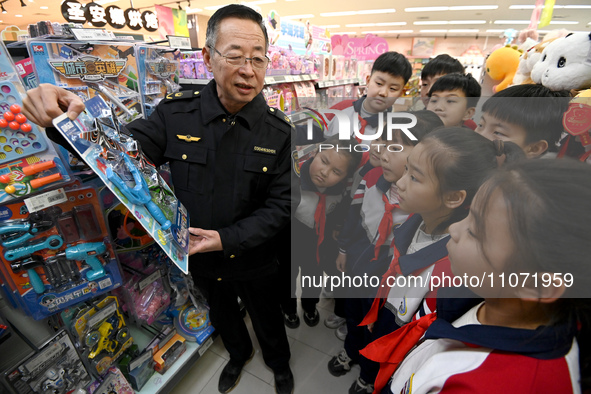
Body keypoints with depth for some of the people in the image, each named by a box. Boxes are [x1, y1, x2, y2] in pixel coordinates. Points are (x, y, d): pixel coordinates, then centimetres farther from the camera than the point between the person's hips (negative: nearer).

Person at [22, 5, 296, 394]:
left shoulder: (279, 131, -18)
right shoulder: (177, 115, -14)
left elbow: (281, 205, -16)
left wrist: (229, 238, -25)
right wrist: (69, 123, -30)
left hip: (254, 262, -2)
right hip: (201, 259, 3)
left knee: (267, 318, 25)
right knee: (222, 315, 31)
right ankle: (239, 354, 67)